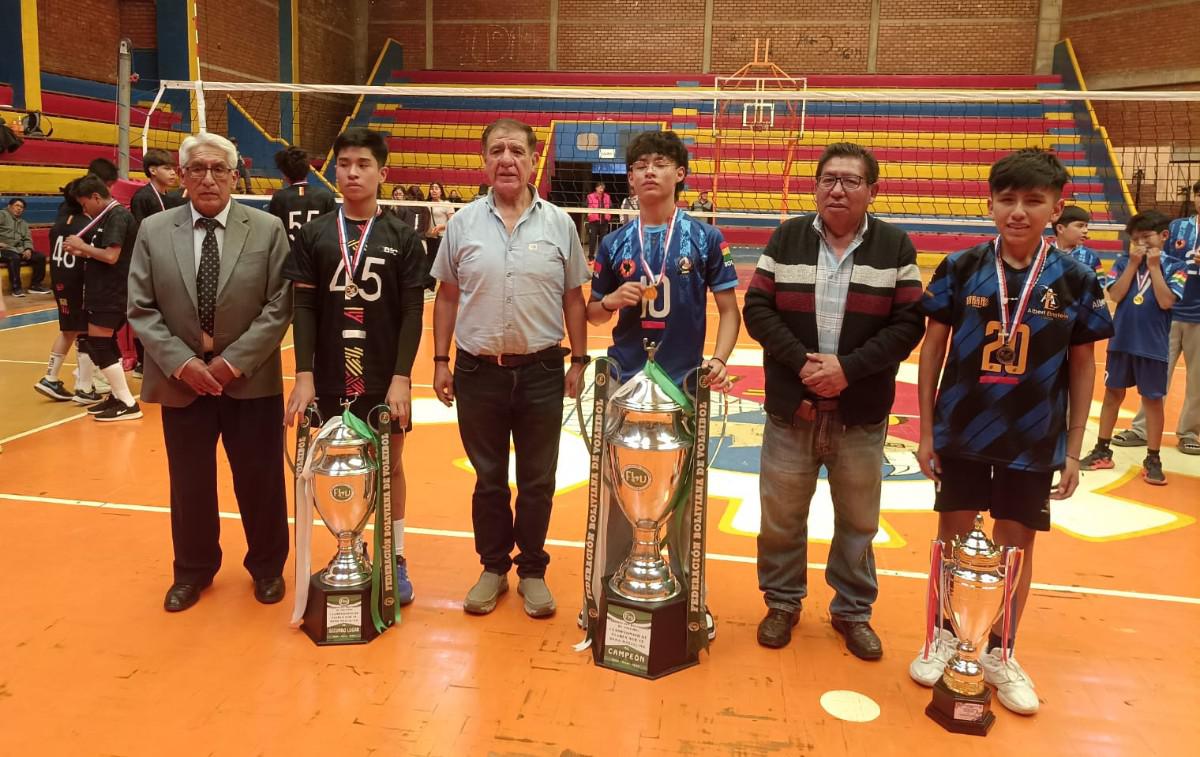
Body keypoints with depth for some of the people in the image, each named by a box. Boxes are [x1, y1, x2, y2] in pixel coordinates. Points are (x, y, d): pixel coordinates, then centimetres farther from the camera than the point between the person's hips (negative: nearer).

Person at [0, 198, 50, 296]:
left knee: (40, 257, -15)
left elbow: (28, 239, 16)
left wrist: (28, 249, -6)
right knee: (15, 258, -38)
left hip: (20, 250, 6)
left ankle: (35, 285, -6)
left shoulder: (24, 223, 26)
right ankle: (16, 287, -30)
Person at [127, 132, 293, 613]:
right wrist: (181, 363, -12)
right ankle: (193, 570, 33)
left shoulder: (268, 230, -2)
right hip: (180, 383, 2)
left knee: (260, 481, 9)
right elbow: (141, 310, 1)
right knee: (189, 483, 13)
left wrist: (235, 360, -13)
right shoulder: (153, 231, 3)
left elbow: (279, 307, -6)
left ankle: (266, 567, 29)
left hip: (252, 382, -1)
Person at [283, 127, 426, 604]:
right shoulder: (313, 235, 2)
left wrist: (401, 377, -11)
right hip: (331, 379, 1)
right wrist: (304, 375, -8)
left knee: (390, 465, 9)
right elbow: (304, 309, 0)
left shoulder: (403, 237, 0)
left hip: (386, 379, -1)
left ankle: (395, 561, 22)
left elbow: (413, 312, -4)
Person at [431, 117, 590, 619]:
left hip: (541, 370, 0)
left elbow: (573, 299, 5)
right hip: (478, 370, 0)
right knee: (488, 478, 13)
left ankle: (532, 571, 26)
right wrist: (440, 361, 3)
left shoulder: (559, 224, 1)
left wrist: (579, 360, 2)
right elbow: (447, 297, 6)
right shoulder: (463, 222, 2)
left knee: (537, 481, 10)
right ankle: (493, 568, 29)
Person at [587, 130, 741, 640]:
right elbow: (594, 315, 13)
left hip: (685, 386, -1)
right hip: (625, 384, 2)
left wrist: (719, 359, -13)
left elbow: (729, 309, 3)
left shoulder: (705, 239, 1)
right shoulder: (614, 244, 6)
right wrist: (613, 300, -9)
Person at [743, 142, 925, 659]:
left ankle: (853, 611, 32)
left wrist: (847, 368, -17)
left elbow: (908, 324, -5)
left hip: (862, 414, 0)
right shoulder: (786, 238, 2)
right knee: (781, 514, 11)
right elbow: (757, 308, -3)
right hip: (791, 407, 0)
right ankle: (783, 601, 32)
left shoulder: (895, 246, 0)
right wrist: (802, 361, -16)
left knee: (858, 520, 13)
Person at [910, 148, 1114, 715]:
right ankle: (945, 636, 32)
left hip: (1034, 441, 1)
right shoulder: (960, 269, -6)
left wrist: (1073, 450, 1)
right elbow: (933, 347, 0)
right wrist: (926, 430, -1)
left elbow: (1083, 365, 2)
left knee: (1017, 544, 11)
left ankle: (1000, 654, 30)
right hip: (961, 433, 0)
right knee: (954, 535, 11)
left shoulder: (1075, 280, -5)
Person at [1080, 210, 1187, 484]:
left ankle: (1153, 459, 16)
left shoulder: (1174, 267, -4)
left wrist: (1154, 266, -15)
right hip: (1121, 341, 2)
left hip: (1153, 345, -2)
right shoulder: (1123, 262, 1)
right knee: (1113, 393, 11)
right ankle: (1102, 450, 22)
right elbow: (1116, 295, -11)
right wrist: (1133, 263, -13)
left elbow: (1166, 302, -16)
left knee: (1152, 399, 6)